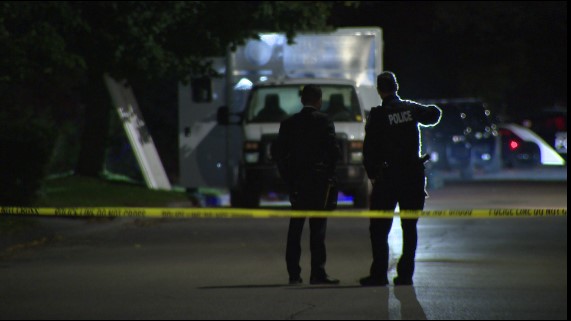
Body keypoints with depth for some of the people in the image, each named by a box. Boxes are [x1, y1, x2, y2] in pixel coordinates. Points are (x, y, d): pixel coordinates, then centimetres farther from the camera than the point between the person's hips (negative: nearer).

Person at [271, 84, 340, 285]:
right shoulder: (324, 122, -6)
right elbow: (333, 150, -12)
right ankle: (317, 273, -7)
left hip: (297, 183, 3)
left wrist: (288, 177, 10)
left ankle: (294, 274, 7)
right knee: (317, 229, -3)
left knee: (295, 229, 9)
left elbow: (277, 152, 3)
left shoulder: (289, 123, 5)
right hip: (319, 181, -3)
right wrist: (329, 173, 1)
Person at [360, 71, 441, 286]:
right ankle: (405, 274, 6)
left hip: (388, 176, -3)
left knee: (379, 228, 3)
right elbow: (434, 114, 22)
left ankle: (379, 274, -2)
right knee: (409, 227, 9)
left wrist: (371, 173, 2)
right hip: (413, 174, 3)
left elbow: (369, 147, -9)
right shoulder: (411, 108, 2)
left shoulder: (377, 115, -9)